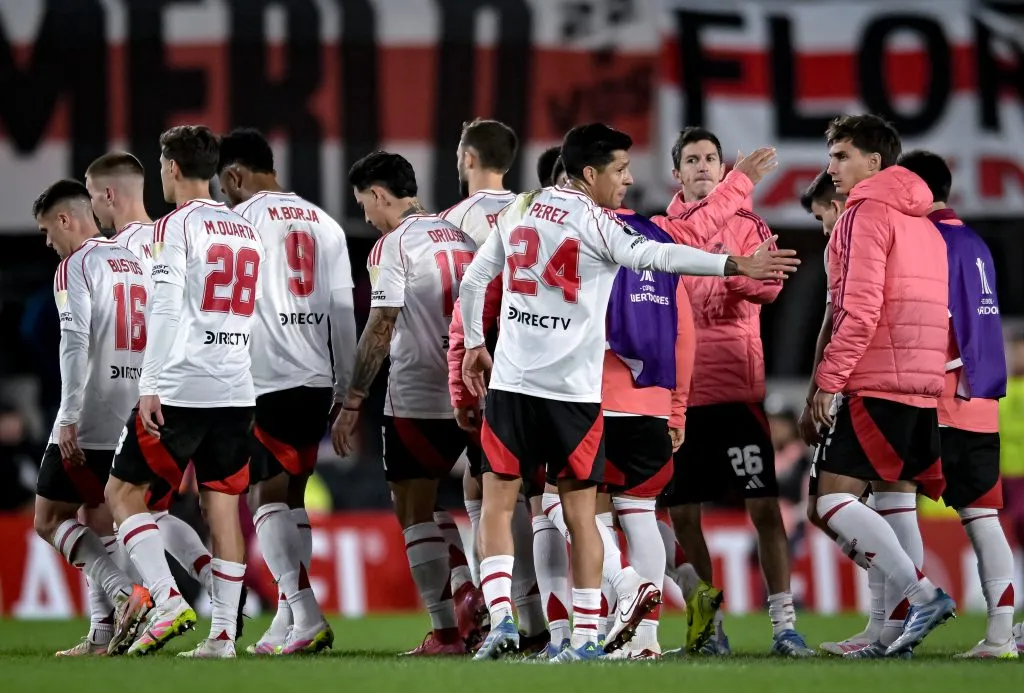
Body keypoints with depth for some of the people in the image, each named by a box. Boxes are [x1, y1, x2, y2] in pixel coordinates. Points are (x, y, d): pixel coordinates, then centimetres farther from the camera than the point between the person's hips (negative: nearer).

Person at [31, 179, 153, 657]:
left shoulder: (76, 266, -6)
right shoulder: (140, 264, 17)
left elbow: (75, 342, -17)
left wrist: (68, 418, -19)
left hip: (88, 421, -7)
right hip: (136, 421, 7)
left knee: (51, 520, 1)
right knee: (99, 524, 14)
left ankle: (126, 591, -18)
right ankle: (102, 633, 4)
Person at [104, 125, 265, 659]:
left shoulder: (177, 226, -7)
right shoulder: (247, 233, 15)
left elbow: (166, 310, -14)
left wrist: (150, 387, -15)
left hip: (181, 389, -6)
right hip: (237, 390, 7)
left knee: (123, 491, 4)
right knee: (222, 504, 6)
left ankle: (169, 603, -10)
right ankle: (223, 634, 2)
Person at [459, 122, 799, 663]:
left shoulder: (519, 210, 10)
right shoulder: (594, 222, -5)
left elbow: (474, 281, 15)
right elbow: (654, 256, -20)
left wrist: (474, 344, 28)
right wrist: (736, 266, -22)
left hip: (511, 381, 3)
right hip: (573, 390, -3)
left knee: (497, 504, 8)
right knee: (579, 513, 4)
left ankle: (500, 618, -8)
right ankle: (585, 638, 3)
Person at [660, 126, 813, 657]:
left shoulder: (745, 226, 6)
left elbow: (769, 284, -10)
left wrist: (728, 268, -29)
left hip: (736, 387, -2)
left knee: (763, 506, -7)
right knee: (682, 514, 3)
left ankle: (783, 623, -5)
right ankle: (706, 621, 13)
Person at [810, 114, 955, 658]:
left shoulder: (866, 214, -7)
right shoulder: (922, 221, 21)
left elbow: (860, 308, -16)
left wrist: (827, 379, -14)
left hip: (877, 383, -9)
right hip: (923, 385, 9)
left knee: (833, 498, -11)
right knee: (895, 502, 9)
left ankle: (923, 596, -20)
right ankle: (899, 631, 4)